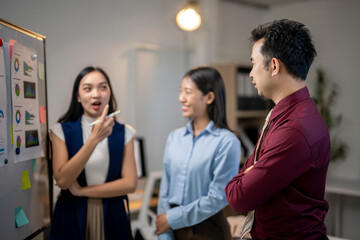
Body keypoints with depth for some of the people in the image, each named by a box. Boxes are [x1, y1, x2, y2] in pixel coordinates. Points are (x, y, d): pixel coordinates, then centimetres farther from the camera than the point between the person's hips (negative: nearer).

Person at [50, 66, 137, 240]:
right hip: (72, 217, -1)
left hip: (112, 217, 1)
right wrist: (94, 139, -24)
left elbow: (130, 183, -7)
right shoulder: (61, 131, -5)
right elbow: (62, 180, -17)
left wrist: (84, 191, -13)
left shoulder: (124, 133, -1)